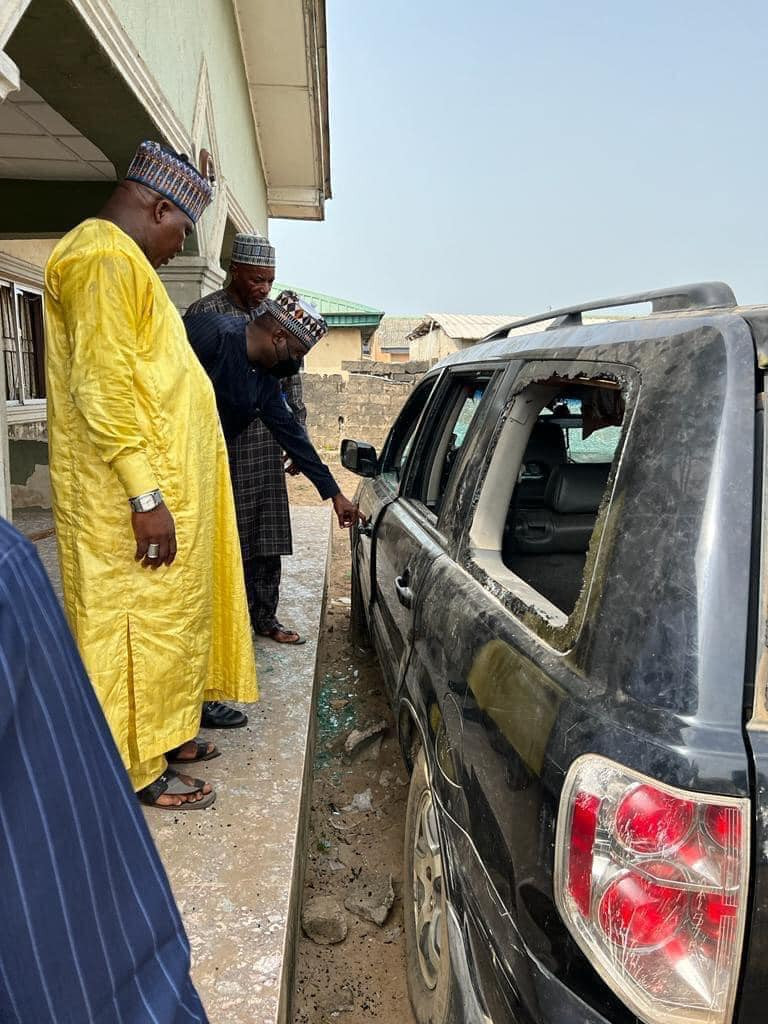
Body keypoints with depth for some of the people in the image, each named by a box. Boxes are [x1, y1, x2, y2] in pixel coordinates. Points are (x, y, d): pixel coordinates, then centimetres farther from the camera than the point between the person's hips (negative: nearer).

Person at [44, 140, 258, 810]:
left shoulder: (122, 261, 21)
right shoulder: (103, 257, -13)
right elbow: (102, 385, -22)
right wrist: (146, 495, -24)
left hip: (164, 485, 10)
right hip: (131, 498, -10)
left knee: (169, 618, 17)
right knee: (139, 627, -1)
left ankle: (164, 732, 30)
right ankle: (139, 770, 12)